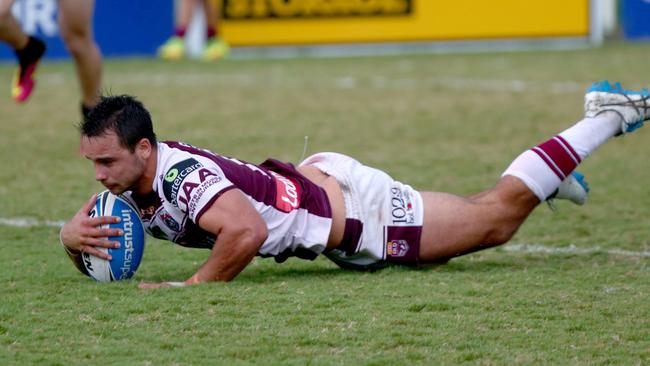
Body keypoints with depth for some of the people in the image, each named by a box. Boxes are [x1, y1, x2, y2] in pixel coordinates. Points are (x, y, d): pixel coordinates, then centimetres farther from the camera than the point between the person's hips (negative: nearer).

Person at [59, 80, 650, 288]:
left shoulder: (180, 177, -35)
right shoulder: (128, 179, -9)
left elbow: (247, 230, -50)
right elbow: (78, 228, 2)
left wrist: (196, 287, -39)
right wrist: (76, 235, -21)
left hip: (354, 210, -8)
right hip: (313, 176, 8)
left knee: (497, 216, 8)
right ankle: (550, 179, 47)